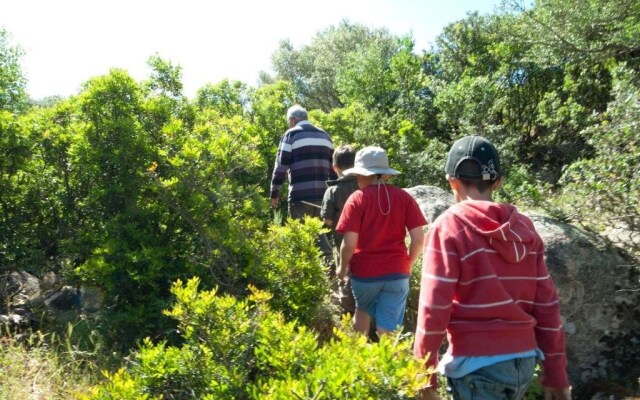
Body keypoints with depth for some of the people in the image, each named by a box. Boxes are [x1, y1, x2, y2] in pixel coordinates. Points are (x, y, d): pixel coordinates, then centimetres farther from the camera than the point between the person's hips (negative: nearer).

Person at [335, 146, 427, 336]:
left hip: (364, 272, -1)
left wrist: (343, 267, 3)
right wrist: (408, 264, 12)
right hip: (397, 273, 1)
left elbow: (349, 243, -14)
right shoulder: (404, 197, -2)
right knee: (387, 331, 8)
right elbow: (419, 238, -4)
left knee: (363, 310, 29)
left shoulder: (357, 199, -10)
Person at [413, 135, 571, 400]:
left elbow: (434, 307, -14)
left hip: (478, 364, -6)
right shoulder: (524, 228, 3)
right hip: (524, 360, 6)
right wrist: (555, 374, 12)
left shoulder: (448, 227, -12)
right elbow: (546, 305, 5)